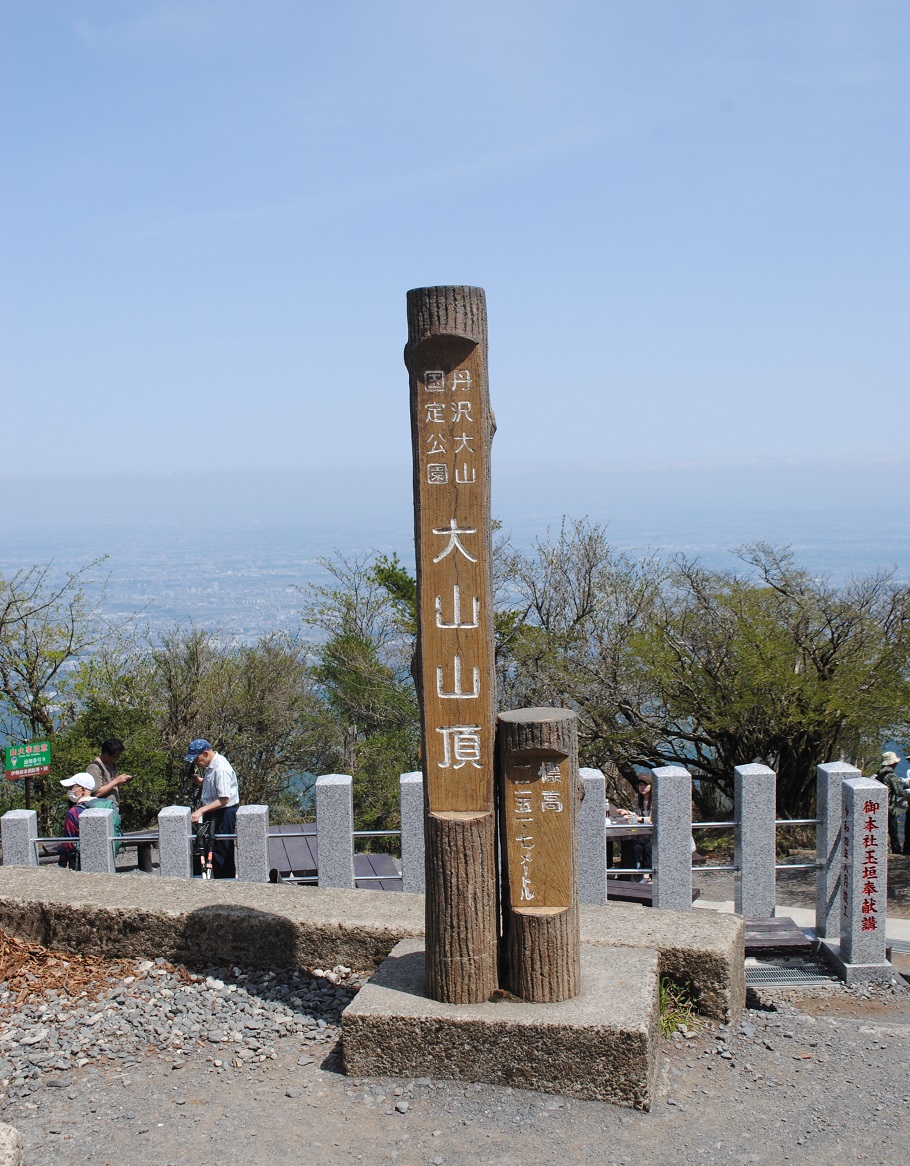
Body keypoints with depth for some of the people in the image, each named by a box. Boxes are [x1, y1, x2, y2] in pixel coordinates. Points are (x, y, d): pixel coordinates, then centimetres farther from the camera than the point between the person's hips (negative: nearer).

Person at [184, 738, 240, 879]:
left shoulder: (220, 769, -22)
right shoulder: (210, 766, 8)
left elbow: (224, 799, -26)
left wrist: (201, 811, -29)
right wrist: (201, 781, 4)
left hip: (224, 814, -10)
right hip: (212, 814, 10)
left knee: (221, 853, -4)